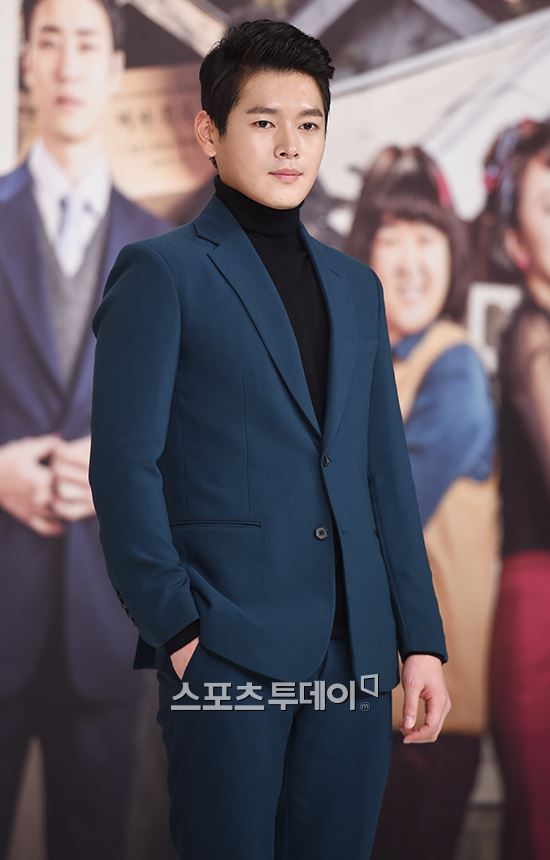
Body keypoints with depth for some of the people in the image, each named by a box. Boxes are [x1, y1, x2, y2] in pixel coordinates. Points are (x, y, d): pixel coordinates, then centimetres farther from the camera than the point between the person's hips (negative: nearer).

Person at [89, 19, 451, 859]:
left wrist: (422, 639, 10)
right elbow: (124, 465, -6)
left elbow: (387, 475, 16)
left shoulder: (355, 286, 17)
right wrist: (173, 625, -12)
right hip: (226, 653, -5)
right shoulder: (161, 274, 0)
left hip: (353, 660, 5)